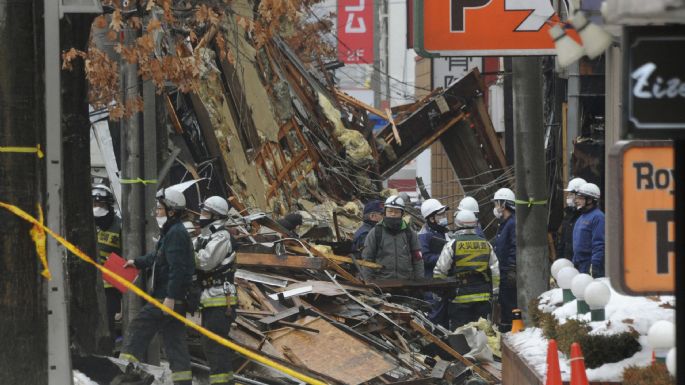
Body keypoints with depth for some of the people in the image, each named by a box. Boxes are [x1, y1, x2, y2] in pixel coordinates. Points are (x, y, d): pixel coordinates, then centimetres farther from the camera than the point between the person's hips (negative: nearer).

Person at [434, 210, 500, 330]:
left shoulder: (453, 244, -6)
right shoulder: (485, 244, 7)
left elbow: (439, 272, -4)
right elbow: (495, 272, 10)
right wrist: (493, 292, 18)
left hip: (460, 298, -4)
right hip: (483, 297, 4)